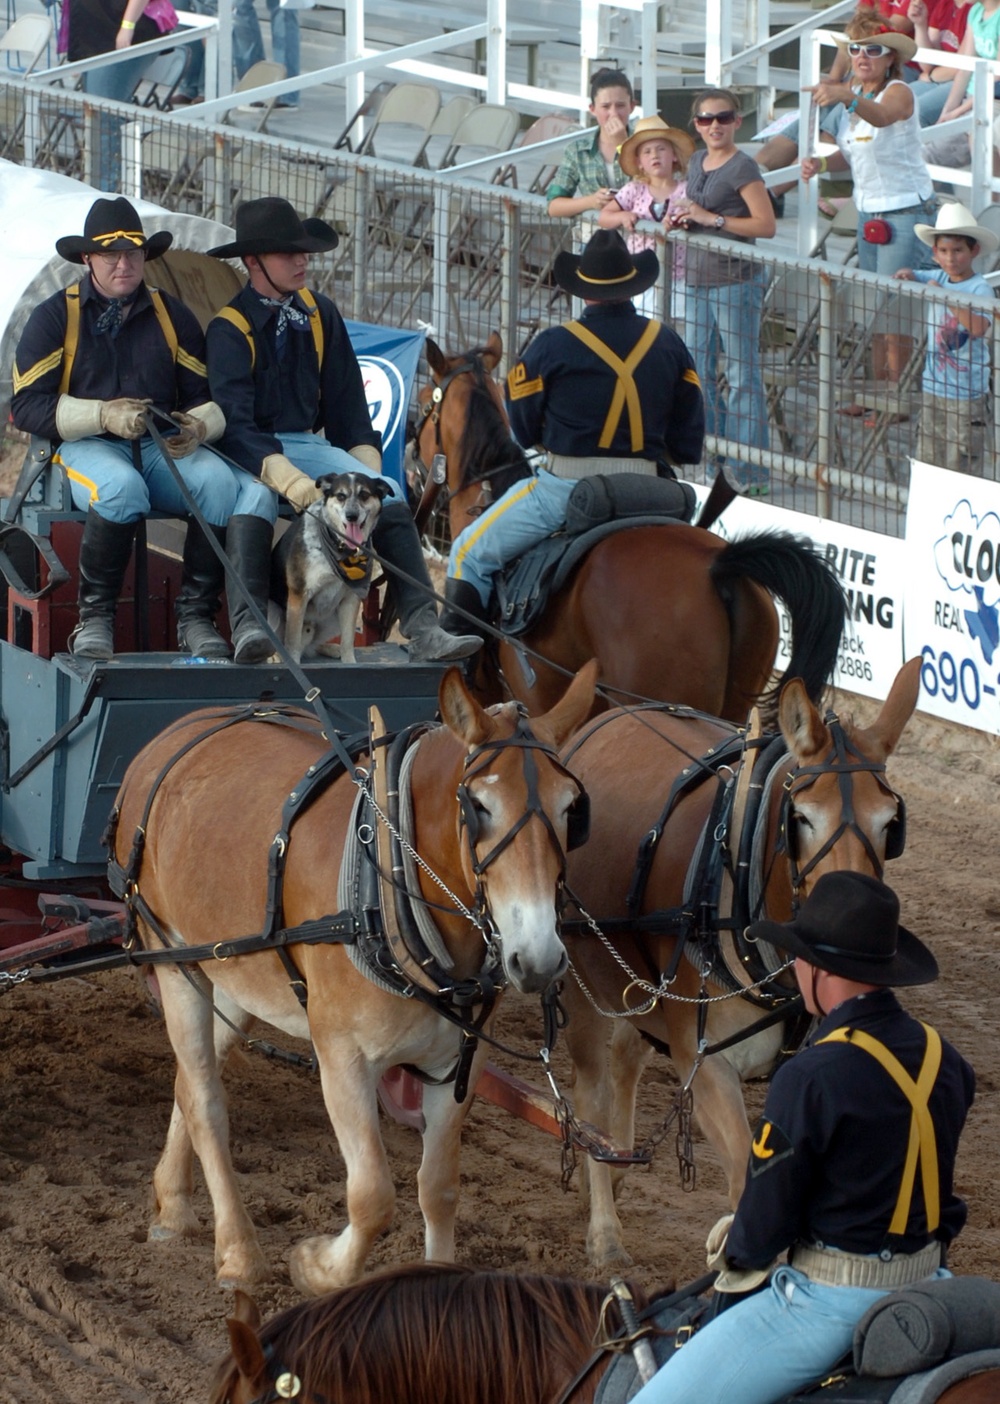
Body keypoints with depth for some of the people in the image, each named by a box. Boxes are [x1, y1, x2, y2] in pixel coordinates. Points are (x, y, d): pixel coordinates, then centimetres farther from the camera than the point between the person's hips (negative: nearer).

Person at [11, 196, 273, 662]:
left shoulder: (172, 317, 18)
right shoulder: (56, 316, 8)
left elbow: (210, 396, 17)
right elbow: (26, 405, -1)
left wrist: (198, 427, -8)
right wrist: (103, 415, -15)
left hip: (164, 448, 3)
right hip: (85, 447, -3)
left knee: (222, 483, -31)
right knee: (121, 488, -40)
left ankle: (195, 615, -19)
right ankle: (95, 618, -24)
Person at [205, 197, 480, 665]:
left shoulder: (321, 315, 12)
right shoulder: (230, 328, -6)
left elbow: (347, 403, 14)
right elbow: (234, 421, -17)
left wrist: (366, 465, -2)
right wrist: (285, 476, -31)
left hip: (309, 444, 5)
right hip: (248, 451, -5)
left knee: (389, 499, -18)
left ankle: (423, 630, -27)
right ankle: (248, 624, -45)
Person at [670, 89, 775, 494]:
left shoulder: (742, 168, -11)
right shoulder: (697, 163, 13)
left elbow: (766, 225, -17)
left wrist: (710, 219, -18)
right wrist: (682, 219, 5)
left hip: (736, 280, -8)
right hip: (698, 279, 9)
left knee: (741, 375, -5)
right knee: (698, 371, 11)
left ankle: (751, 471, -3)